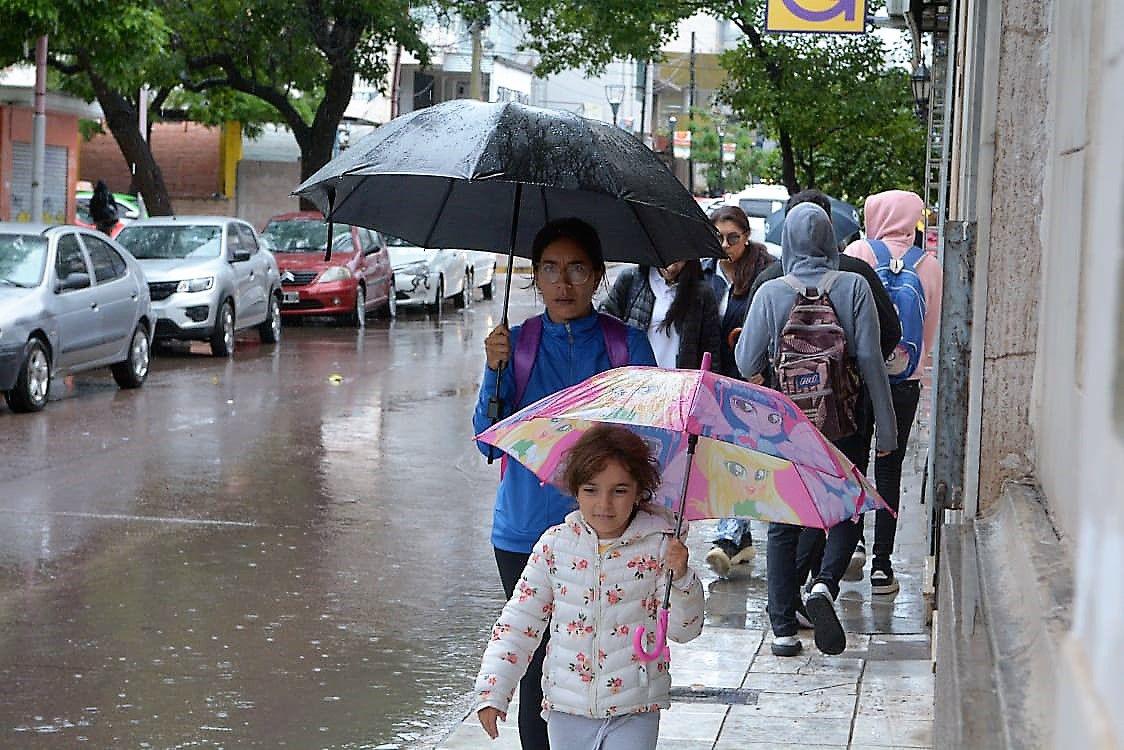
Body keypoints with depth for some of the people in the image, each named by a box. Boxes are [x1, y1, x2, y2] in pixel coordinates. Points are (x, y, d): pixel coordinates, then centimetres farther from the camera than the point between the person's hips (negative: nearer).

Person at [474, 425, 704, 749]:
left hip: (634, 712, -2)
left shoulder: (658, 546, -6)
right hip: (567, 710, 2)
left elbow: (685, 629, -5)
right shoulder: (555, 544, -2)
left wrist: (679, 577, -23)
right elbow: (520, 620, 3)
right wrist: (492, 691, -2)